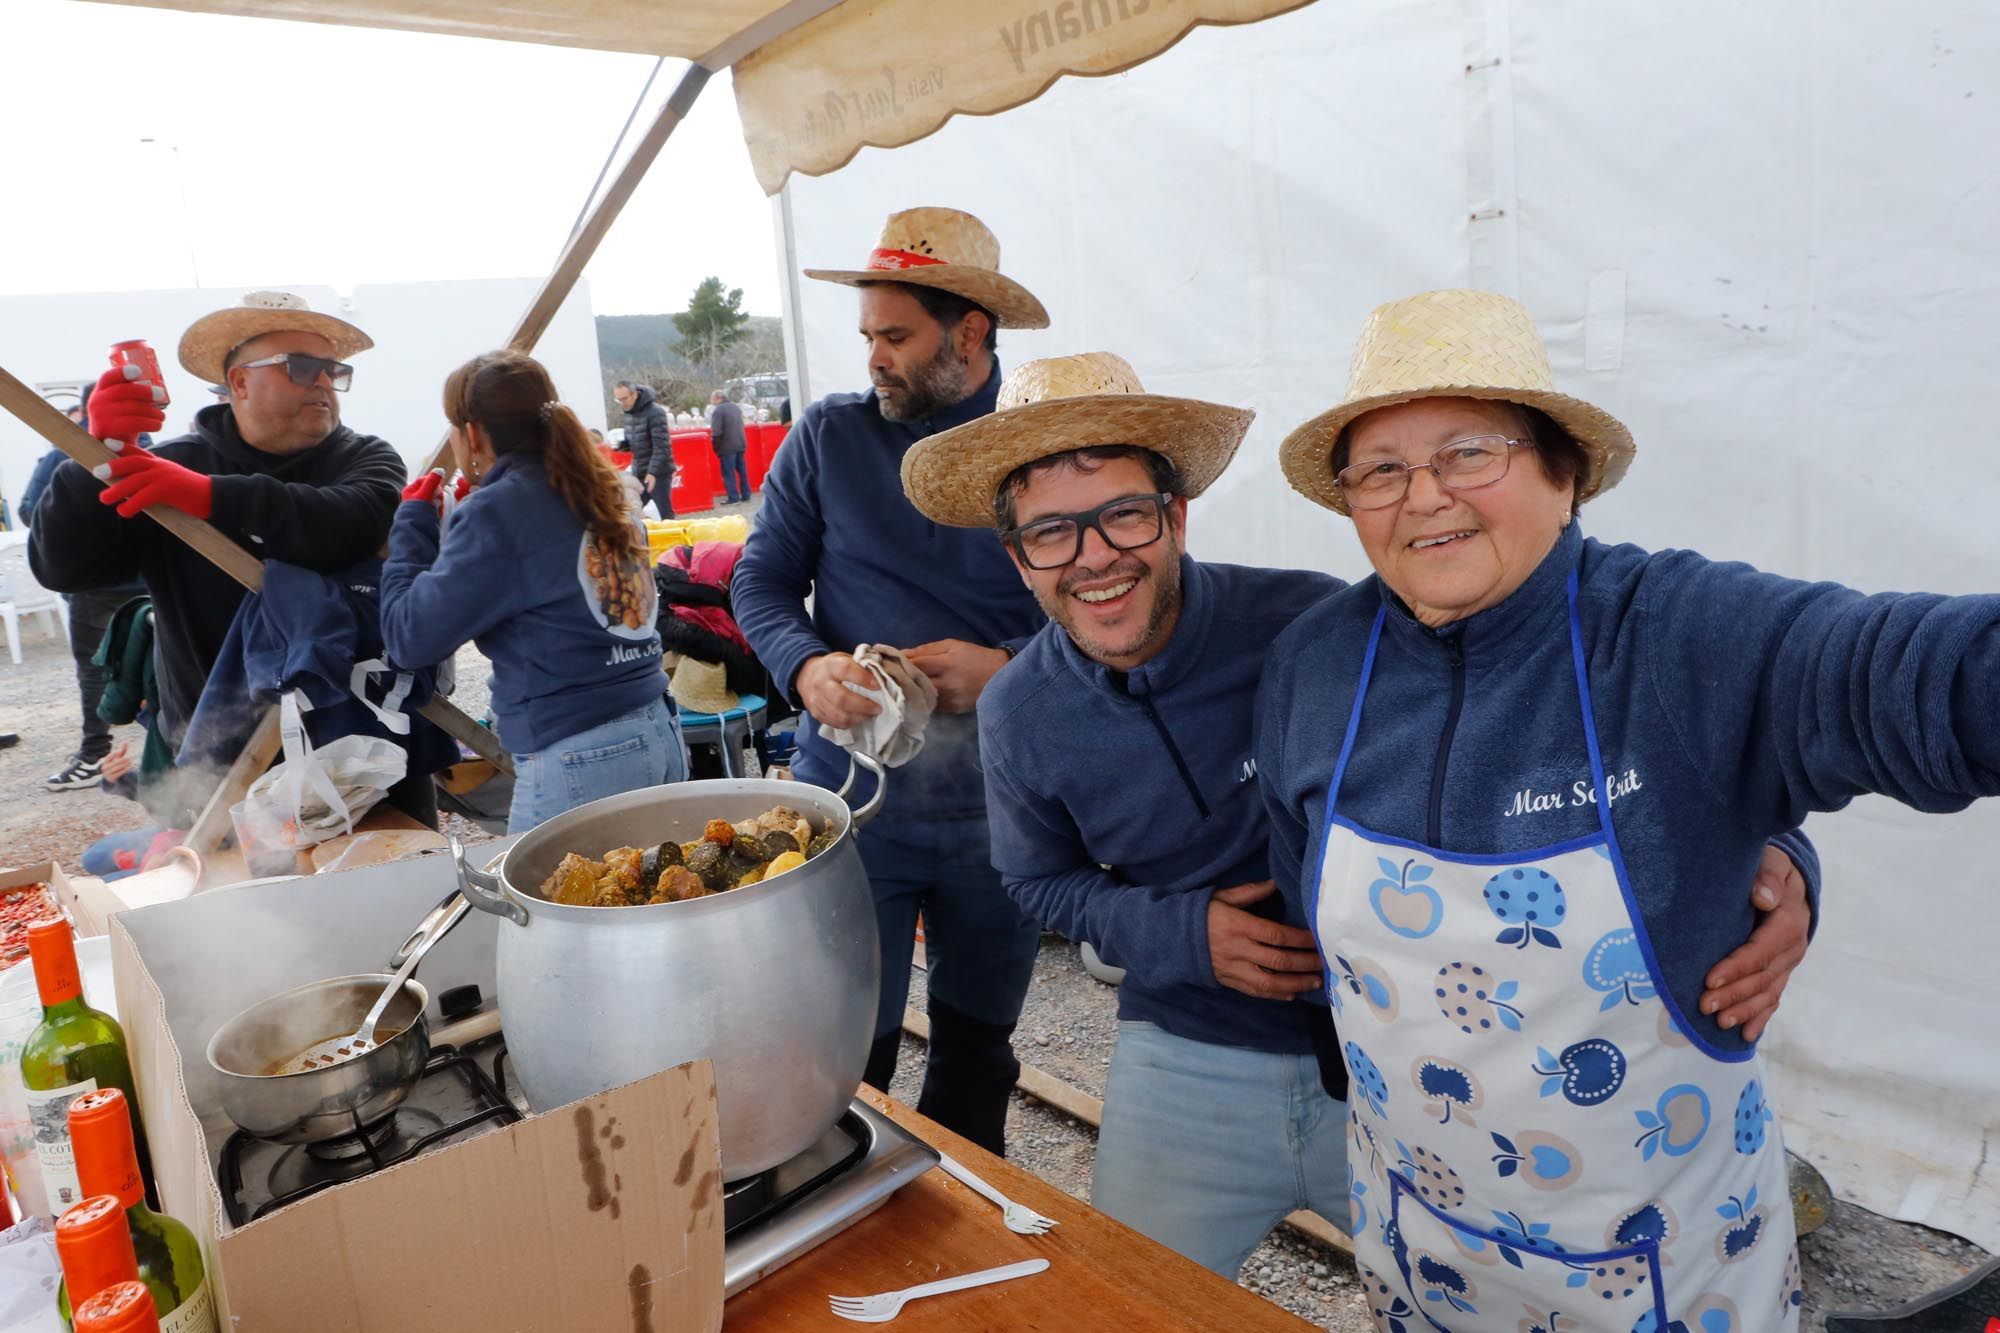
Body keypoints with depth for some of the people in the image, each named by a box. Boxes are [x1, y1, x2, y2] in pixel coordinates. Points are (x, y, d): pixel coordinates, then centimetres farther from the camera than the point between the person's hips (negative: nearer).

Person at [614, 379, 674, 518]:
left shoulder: (655, 412, -14)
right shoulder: (629, 413, 11)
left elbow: (661, 447, -19)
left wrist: (653, 472, -26)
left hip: (658, 473, -7)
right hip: (638, 473, 8)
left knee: (664, 515, -3)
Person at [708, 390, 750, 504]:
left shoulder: (718, 410, -14)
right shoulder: (736, 407, 12)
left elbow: (717, 432, -19)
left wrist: (716, 447, -8)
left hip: (727, 447, -8)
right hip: (741, 444, 8)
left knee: (728, 473, -1)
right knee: (741, 470, 14)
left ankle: (734, 498, -2)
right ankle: (746, 495, 18)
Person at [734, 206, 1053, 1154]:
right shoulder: (830, 436, -1)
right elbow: (762, 580, 2)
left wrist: (1007, 669, -20)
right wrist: (808, 667, -17)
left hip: (1000, 806, 1)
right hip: (854, 794, -1)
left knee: (977, 1049, 20)